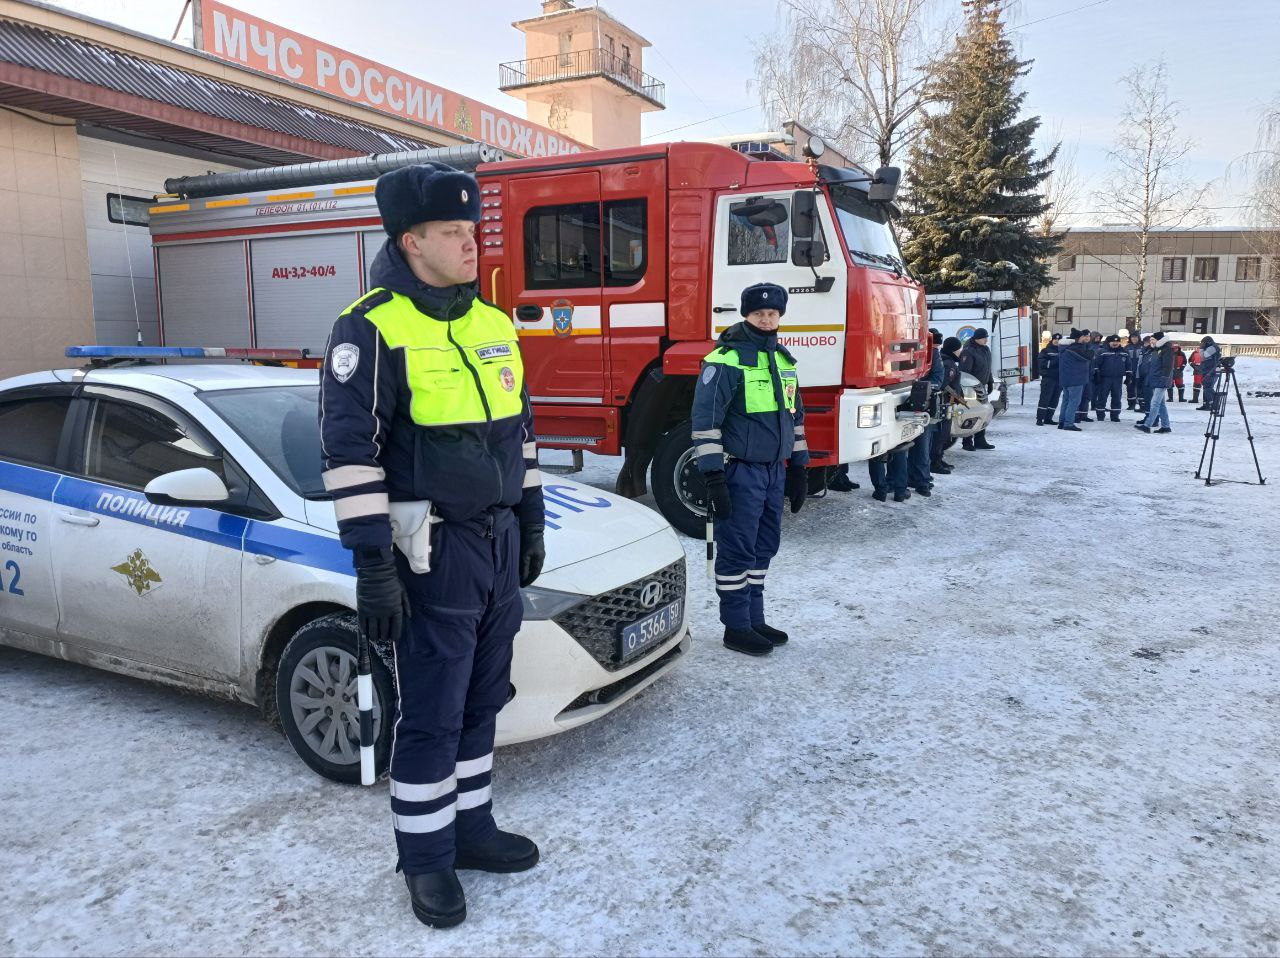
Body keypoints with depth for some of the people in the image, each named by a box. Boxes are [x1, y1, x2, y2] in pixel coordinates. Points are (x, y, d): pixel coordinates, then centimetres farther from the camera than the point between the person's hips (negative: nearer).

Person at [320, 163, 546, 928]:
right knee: (431, 714, 4)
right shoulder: (372, 328, -11)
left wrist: (531, 523, 16)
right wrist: (373, 565, -17)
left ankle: (470, 827, 34)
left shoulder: (492, 324, 11)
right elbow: (350, 451, -14)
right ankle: (426, 858, 22)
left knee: (482, 700, 16)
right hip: (434, 551, -7)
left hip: (500, 542, 7)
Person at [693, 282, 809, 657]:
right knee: (738, 550, -1)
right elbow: (705, 420, -16)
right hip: (740, 471, -8)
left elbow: (794, 416, 21)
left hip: (773, 470, 8)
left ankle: (754, 619, 26)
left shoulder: (783, 359, 13)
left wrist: (799, 469, 18)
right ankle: (736, 628, 9)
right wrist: (713, 477, -19)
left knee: (764, 547, 14)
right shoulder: (727, 360, -12)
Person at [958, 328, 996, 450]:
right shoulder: (968, 352, -16)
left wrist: (990, 382, 21)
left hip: (981, 387, 9)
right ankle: (967, 442, 1)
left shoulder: (986, 350, 13)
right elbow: (964, 371, -21)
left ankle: (980, 440, 20)